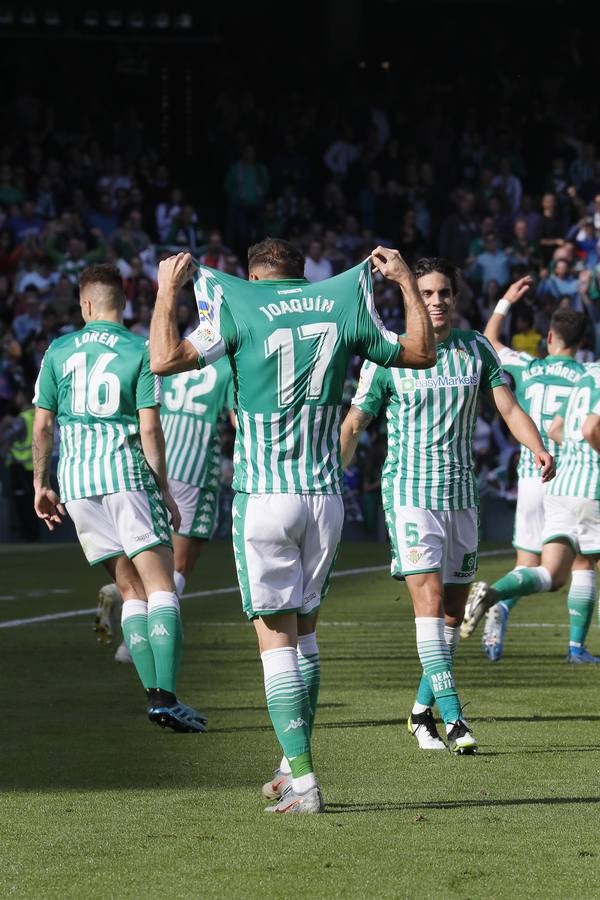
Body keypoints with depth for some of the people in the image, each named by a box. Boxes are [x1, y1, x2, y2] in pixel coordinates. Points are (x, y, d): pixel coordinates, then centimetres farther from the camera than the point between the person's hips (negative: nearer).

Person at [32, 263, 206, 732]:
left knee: (132, 591, 11)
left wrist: (41, 484, 18)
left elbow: (42, 424, 9)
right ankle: (166, 697, -21)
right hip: (128, 474, -4)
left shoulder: (59, 351, 8)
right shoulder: (140, 352, -3)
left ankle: (155, 695, 4)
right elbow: (149, 429, -8)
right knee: (161, 588, -6)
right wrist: (165, 491, -2)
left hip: (75, 481, 4)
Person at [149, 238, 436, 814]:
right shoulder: (343, 307, 6)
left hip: (262, 499, -4)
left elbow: (165, 359, -15)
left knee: (276, 638, -3)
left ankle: (302, 781, -11)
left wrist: (167, 292, -3)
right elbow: (420, 353, 17)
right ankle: (295, 767, 23)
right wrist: (407, 282, 26)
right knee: (305, 631, 18)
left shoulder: (240, 308, -5)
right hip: (325, 498, 4)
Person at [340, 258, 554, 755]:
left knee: (454, 608, 7)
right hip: (408, 489, -4)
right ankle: (452, 716, -21)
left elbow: (509, 405, 4)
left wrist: (539, 449, -14)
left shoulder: (476, 348, 6)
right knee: (429, 596, -17)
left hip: (461, 493, 4)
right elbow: (354, 422, 3)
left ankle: (422, 712, 21)